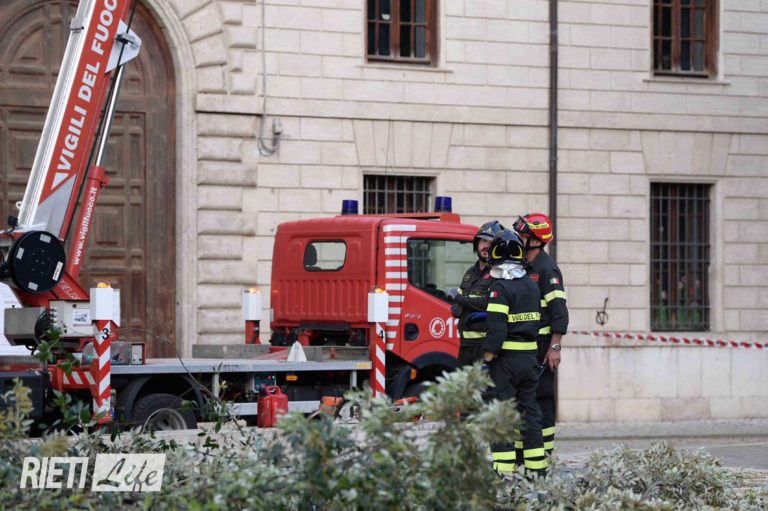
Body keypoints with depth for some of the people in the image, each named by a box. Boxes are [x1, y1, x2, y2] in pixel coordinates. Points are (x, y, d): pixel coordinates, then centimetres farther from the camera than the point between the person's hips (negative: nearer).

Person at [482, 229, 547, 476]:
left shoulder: (500, 288, -13)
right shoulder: (531, 286, 11)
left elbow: (496, 328, -19)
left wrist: (487, 358, -16)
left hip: (506, 359, -7)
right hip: (529, 357, 7)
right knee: (529, 409, 13)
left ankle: (504, 467, -7)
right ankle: (536, 465, 16)